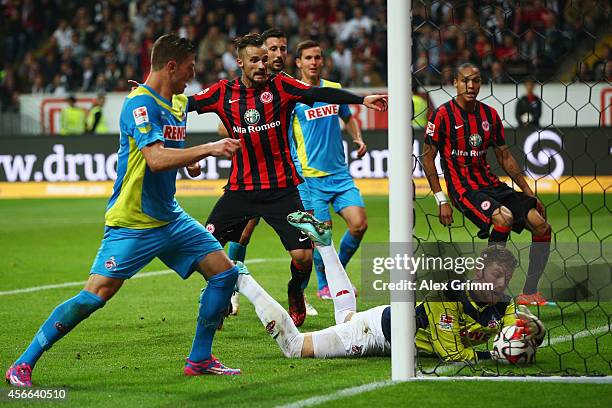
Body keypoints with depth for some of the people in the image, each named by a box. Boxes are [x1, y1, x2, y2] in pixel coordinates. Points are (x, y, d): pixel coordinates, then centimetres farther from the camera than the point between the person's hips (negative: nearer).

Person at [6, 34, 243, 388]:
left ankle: (200, 359, 12)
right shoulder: (140, 103, -18)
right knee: (95, 295, -14)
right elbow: (156, 158, -32)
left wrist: (189, 160, 14)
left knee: (225, 272, 2)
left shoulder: (179, 103, 10)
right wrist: (208, 149, -31)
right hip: (132, 223, -9)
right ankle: (23, 365, -4)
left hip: (170, 218, 9)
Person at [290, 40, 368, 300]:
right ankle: (324, 285, 16)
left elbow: (348, 118, 27)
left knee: (359, 224, -7)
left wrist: (358, 138, 9)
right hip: (311, 176, -4)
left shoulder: (334, 89, 10)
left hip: (340, 173, 5)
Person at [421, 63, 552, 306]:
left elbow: (504, 156, 17)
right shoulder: (442, 115, -7)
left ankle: (529, 293, 3)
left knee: (541, 226, -7)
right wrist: (441, 201, -11)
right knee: (504, 217, -34)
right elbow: (428, 158, -4)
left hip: (490, 184, 7)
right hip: (463, 187, -6)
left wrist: (529, 194, 15)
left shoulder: (489, 115, 10)